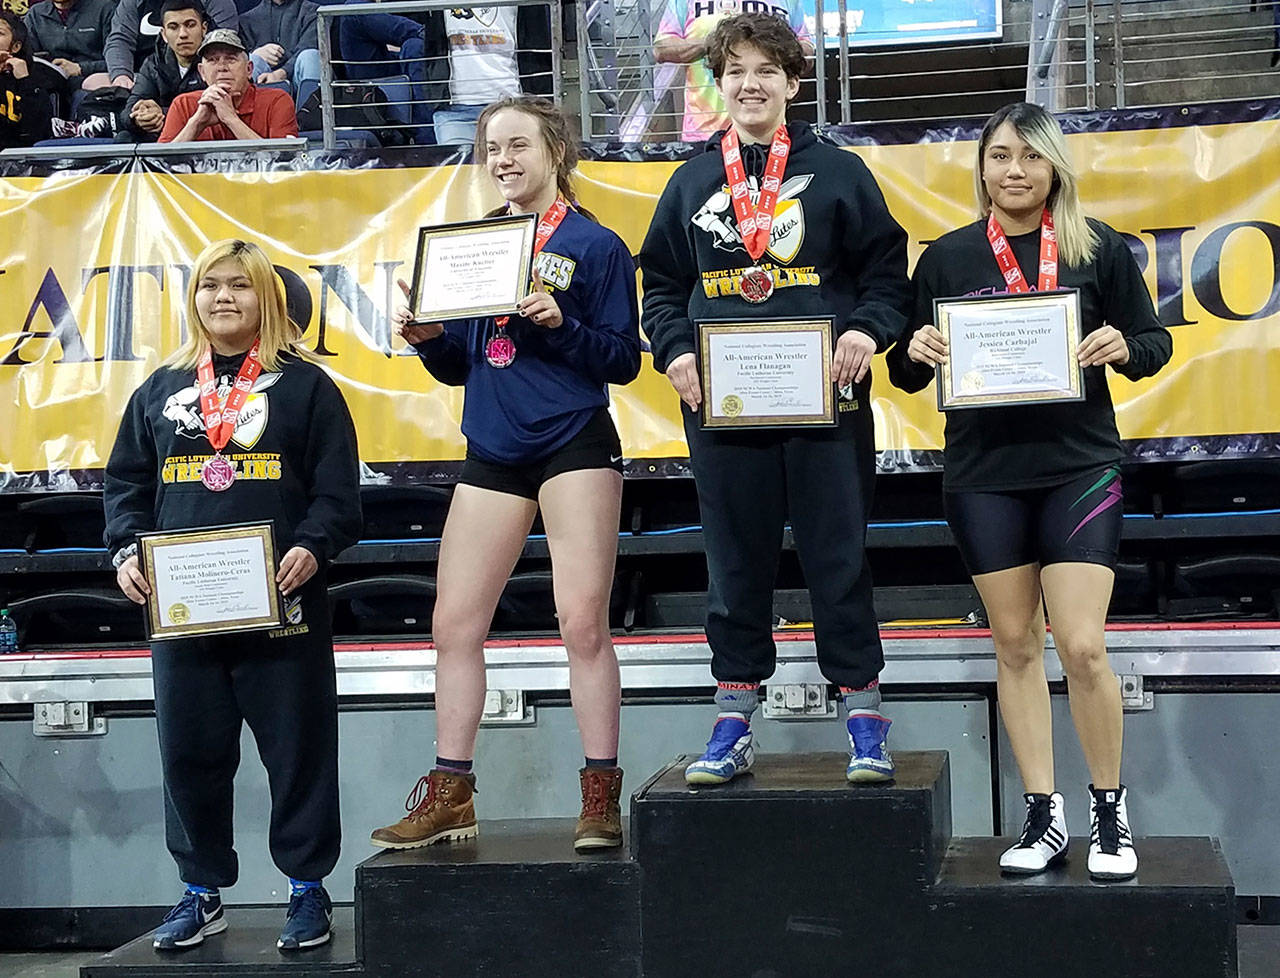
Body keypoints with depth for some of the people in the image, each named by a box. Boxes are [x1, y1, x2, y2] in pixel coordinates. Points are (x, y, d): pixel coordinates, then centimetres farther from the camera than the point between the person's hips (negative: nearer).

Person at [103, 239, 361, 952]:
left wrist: (312, 548, -16)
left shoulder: (304, 384, 4)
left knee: (298, 749, 2)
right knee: (191, 752, 7)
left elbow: (338, 487, -1)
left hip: (281, 604, -3)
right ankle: (202, 892, 19)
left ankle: (308, 888, 13)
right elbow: (126, 483, 15)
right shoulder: (161, 390, 15)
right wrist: (127, 552, -1)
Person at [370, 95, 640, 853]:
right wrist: (427, 336, -5)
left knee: (584, 622, -7)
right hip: (493, 450, 6)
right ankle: (450, 796, 15)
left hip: (574, 444, -5)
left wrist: (559, 323, -21)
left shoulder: (595, 245, -2)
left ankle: (602, 797, 4)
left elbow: (624, 360, -6)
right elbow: (459, 365, 15)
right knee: (454, 623, 5)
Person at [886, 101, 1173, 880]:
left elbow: (1154, 341, 6)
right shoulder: (948, 256, 5)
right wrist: (916, 350, -15)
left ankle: (1111, 811, 13)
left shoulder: (1098, 247, 2)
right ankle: (1044, 815, 18)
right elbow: (907, 372, 8)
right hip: (983, 474, 2)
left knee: (1083, 647, -7)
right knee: (1016, 645, 7)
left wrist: (1124, 347, -16)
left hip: (1079, 466, -2)